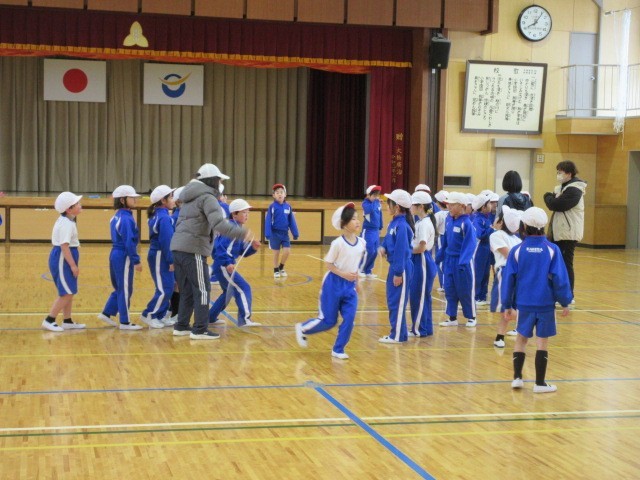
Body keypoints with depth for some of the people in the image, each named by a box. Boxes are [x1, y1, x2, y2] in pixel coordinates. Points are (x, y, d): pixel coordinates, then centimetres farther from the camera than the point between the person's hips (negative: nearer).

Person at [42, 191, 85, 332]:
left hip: (62, 259, 10)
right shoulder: (66, 224, -19)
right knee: (67, 293, -6)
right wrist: (73, 265, -23)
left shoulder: (66, 221, 13)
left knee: (69, 292, 15)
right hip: (62, 259, -10)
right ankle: (49, 320, -1)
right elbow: (64, 246, -25)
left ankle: (67, 321, 21)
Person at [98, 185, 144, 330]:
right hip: (124, 257, -9)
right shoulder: (126, 218, -17)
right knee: (125, 290, 0)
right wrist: (136, 261, -19)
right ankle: (124, 322, 6)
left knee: (119, 288, 19)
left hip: (115, 254, 9)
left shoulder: (117, 217, 12)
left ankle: (107, 313, 21)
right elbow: (129, 242, -22)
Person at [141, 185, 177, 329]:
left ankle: (161, 316, 18)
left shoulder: (158, 215, 14)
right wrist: (170, 260, -18)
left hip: (158, 256, 10)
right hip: (160, 257, -10)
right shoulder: (164, 217, -17)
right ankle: (149, 315, 3)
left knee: (168, 287, 13)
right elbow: (166, 241, -21)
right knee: (164, 289, -6)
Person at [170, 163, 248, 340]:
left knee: (187, 290, 16)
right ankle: (200, 330, -2)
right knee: (202, 290, -2)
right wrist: (241, 232, -16)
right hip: (193, 249, -9)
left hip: (178, 247, 9)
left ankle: (181, 327, 19)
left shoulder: (190, 197, 19)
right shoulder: (207, 197, -8)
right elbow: (219, 224, -21)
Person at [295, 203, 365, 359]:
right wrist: (343, 274, -24)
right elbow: (329, 264, -12)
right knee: (328, 321, 3)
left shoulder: (361, 242, -2)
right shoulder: (338, 243, -19)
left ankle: (338, 350, 10)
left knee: (349, 318, -5)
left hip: (350, 285, 5)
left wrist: (357, 281, 17)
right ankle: (302, 329, 29)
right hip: (334, 284, -5)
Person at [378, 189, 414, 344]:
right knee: (391, 301, 16)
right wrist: (383, 247, 0)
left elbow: (401, 250, -21)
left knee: (397, 302, -1)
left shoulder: (402, 226, -20)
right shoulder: (393, 223, 7)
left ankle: (398, 336, 7)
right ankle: (397, 332, 25)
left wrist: (398, 273, -20)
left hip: (402, 268, -9)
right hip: (394, 266, 9)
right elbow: (388, 239, 22)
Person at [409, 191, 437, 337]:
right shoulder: (420, 222, 13)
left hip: (423, 262, -10)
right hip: (418, 262, 10)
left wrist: (408, 251, -8)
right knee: (422, 296, 14)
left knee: (418, 296, -2)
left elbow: (421, 247, -22)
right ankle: (426, 328, 21)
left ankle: (419, 329, 6)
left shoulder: (424, 224, -17)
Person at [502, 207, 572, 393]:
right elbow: (560, 279, -8)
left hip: (524, 303, 1)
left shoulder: (517, 250, -4)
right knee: (542, 341, 5)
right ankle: (540, 383, 8)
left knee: (521, 338, 16)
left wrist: (507, 304, 8)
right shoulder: (552, 250, -8)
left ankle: (517, 377, 14)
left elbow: (508, 279, -1)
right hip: (546, 304, -1)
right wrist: (565, 302, 2)